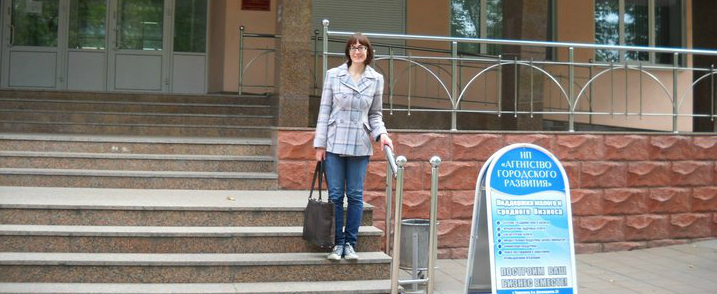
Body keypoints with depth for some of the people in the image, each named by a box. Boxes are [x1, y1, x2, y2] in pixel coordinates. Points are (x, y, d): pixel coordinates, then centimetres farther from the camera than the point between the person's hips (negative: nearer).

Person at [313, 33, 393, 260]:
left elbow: (375, 114, 12)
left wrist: (381, 133, -7)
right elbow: (324, 110, 2)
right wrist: (320, 143, -1)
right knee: (335, 195, 2)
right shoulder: (333, 75, 2)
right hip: (335, 143, -1)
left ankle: (350, 243, 15)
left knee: (355, 195, 5)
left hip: (360, 146, 1)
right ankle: (338, 242, 12)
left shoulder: (376, 79, 6)